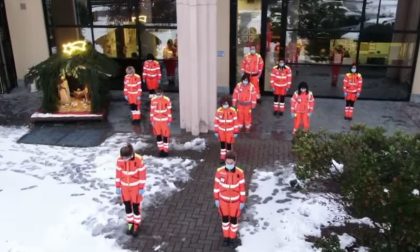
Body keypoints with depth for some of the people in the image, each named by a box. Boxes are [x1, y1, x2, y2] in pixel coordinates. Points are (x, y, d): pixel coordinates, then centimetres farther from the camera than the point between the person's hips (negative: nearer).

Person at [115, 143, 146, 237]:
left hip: (136, 187, -3)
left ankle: (136, 224, 28)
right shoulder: (120, 160, -15)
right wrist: (118, 187, 3)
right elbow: (118, 173, -3)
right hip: (125, 187, 3)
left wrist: (142, 188, -9)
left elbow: (142, 174, -14)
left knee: (136, 206, 7)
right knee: (127, 206, 14)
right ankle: (130, 223, 34)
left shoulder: (139, 160, -24)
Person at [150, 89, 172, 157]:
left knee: (165, 136, 2)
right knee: (158, 136, 9)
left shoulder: (167, 100, -11)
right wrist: (152, 120, 6)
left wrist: (169, 121, -5)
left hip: (164, 120, -3)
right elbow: (152, 110, 5)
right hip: (156, 120, 3)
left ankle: (166, 150, 14)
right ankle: (161, 149, 24)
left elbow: (169, 110, -6)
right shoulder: (153, 100, -3)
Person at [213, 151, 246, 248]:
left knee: (234, 219, 15)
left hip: (235, 200, -1)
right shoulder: (220, 171, -21)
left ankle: (233, 237, 39)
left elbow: (242, 187, -11)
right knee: (225, 218, 17)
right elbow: (217, 185, -7)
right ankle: (226, 236, 42)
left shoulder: (240, 173, -23)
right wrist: (216, 199, -1)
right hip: (223, 199, 1)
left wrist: (242, 202, -5)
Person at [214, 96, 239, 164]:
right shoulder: (219, 111, -11)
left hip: (230, 131, -1)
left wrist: (236, 132, -6)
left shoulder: (233, 111, -14)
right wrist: (216, 131, 0)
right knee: (222, 144, 8)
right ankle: (222, 157, 21)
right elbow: (216, 121, -2)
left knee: (229, 144, 6)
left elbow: (235, 121, -8)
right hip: (221, 130, 1)